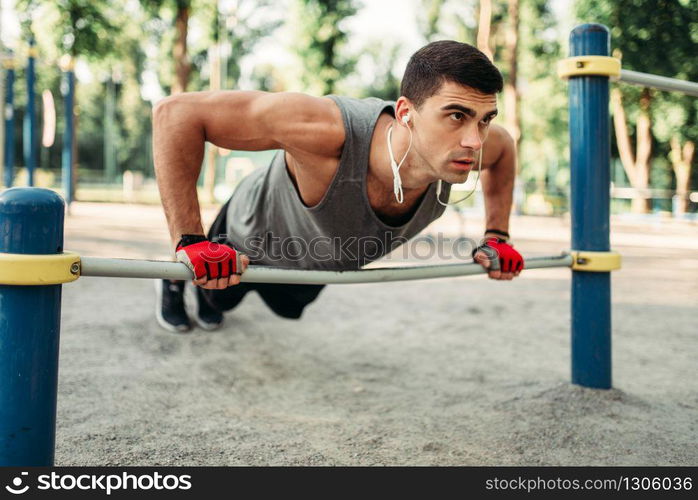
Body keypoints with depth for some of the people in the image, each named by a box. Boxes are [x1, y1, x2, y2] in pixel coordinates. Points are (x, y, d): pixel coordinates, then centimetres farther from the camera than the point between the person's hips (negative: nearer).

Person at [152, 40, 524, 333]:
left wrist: (497, 236, -10)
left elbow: (503, 147, -6)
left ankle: (204, 296, 68)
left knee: (288, 309, 38)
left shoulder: (457, 146, -35)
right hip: (254, 245, -6)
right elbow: (177, 111, -48)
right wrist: (188, 241, -49)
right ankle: (175, 279, 63)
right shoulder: (329, 131, -52)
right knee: (219, 298, 28)